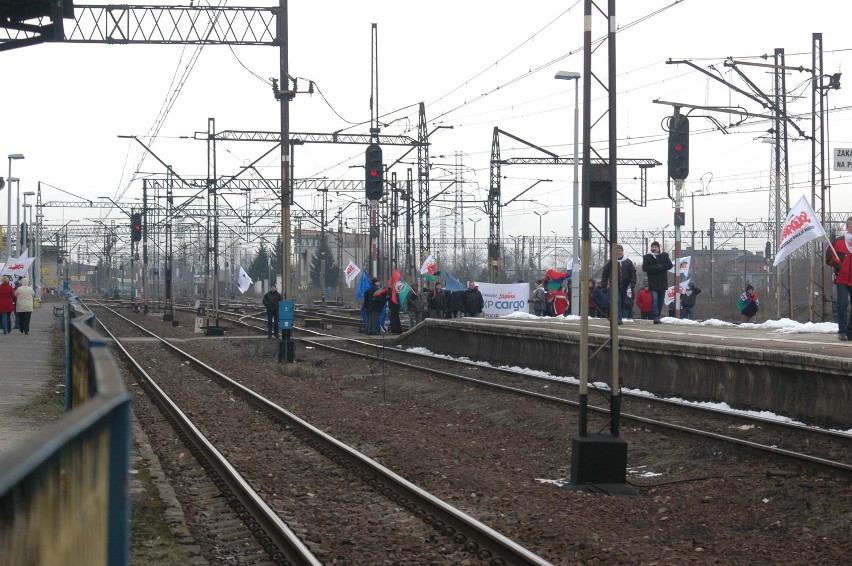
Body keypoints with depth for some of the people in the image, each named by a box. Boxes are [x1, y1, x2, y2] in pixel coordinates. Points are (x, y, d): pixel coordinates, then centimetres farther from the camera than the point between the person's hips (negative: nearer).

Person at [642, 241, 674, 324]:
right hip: (653, 282, -3)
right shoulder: (647, 257, 4)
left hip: (663, 282, 3)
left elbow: (669, 265, -2)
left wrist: (660, 267, -15)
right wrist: (658, 268, -15)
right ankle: (656, 317, -19)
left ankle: (658, 316, 14)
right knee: (654, 299, -14)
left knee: (661, 301, 6)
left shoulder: (664, 256, 9)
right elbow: (644, 267, -8)